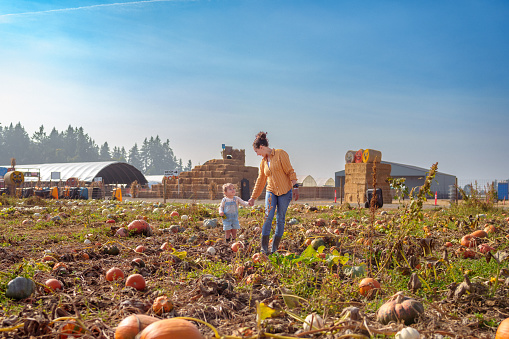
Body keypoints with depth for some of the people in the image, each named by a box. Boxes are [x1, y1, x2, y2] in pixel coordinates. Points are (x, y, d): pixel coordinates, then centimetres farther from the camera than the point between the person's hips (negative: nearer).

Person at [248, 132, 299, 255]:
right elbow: (260, 181, 19)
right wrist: (253, 197, 20)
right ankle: (264, 247, -11)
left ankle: (275, 248, 6)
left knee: (280, 219, -1)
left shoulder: (280, 154, -4)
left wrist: (295, 186, -16)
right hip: (271, 191, 4)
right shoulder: (263, 162, 13)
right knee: (268, 217, -12)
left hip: (285, 191, -4)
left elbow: (290, 171, -7)